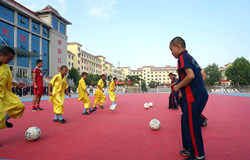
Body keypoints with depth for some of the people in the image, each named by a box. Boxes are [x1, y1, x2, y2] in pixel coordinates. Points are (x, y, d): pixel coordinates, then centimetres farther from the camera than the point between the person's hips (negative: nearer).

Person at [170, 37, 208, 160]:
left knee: (191, 126, 0)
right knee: (186, 123, 18)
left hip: (194, 98, -10)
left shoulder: (183, 57, -10)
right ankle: (190, 149, 29)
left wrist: (177, 86, -10)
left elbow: (190, 75, -24)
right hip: (201, 95, 10)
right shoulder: (190, 57, 18)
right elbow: (202, 75, 19)